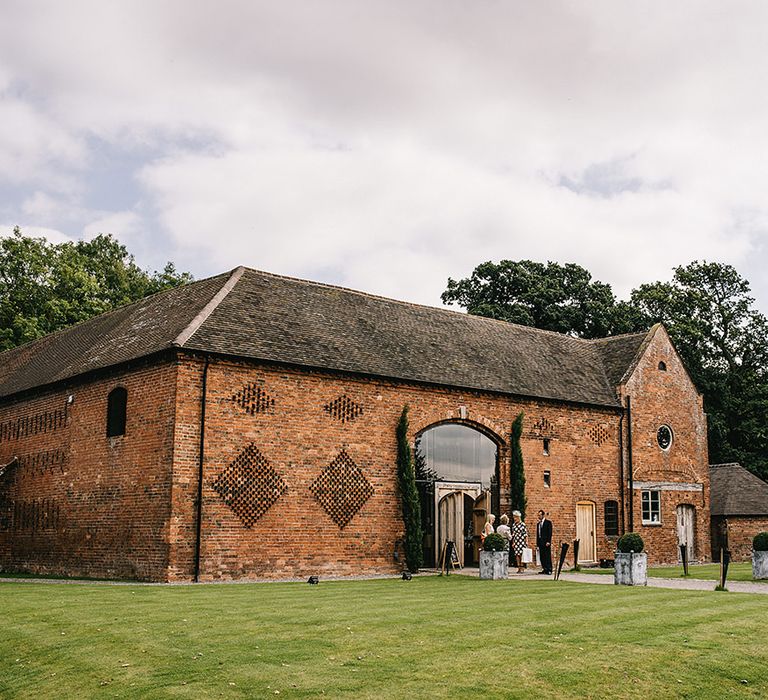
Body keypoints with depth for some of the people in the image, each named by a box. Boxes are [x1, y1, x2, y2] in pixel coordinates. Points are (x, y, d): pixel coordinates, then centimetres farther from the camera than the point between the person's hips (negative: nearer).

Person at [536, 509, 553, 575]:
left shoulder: (548, 522, 0)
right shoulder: (538, 524, 18)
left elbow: (550, 532, -7)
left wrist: (548, 541, -16)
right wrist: (537, 544, 14)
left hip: (546, 542, -6)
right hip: (540, 542, 6)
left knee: (547, 556, -8)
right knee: (542, 556, 4)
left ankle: (549, 569, -7)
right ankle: (544, 569, 8)